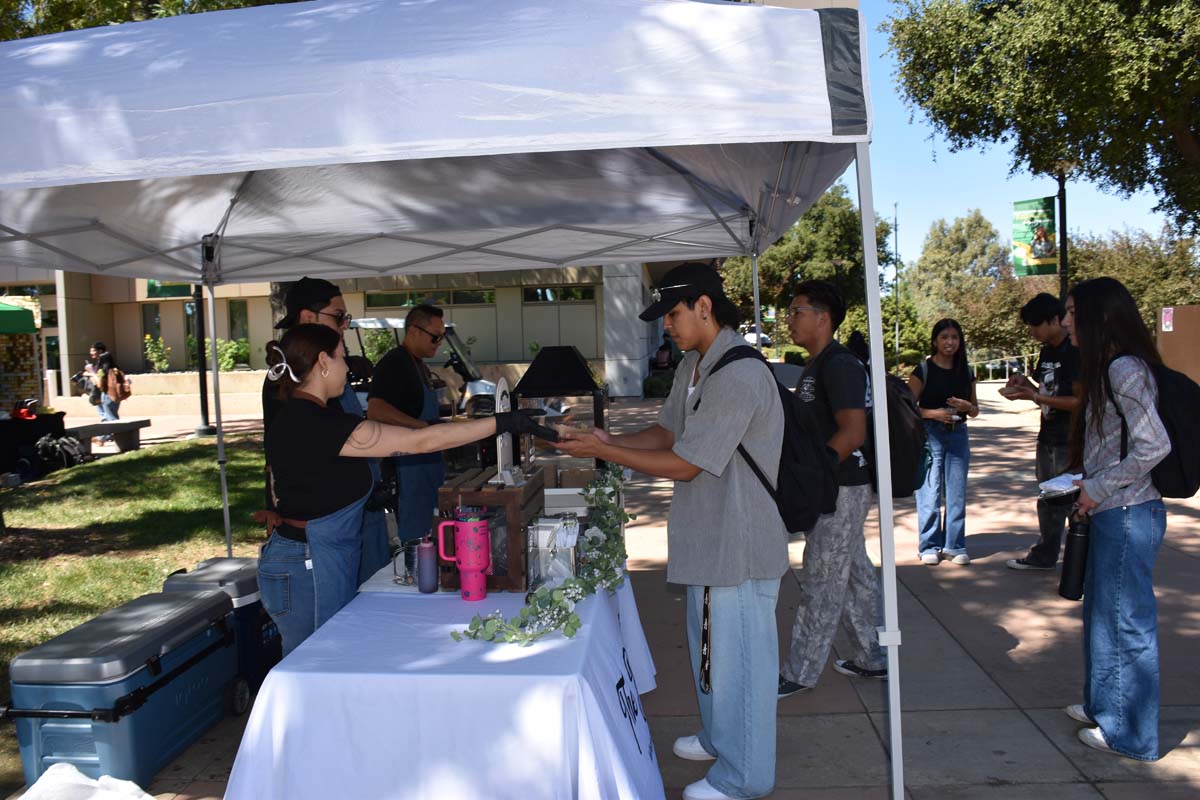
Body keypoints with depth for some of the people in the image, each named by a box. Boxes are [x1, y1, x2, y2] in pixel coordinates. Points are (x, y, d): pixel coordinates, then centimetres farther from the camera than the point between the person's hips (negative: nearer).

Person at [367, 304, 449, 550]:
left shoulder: (419, 365, 17)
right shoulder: (394, 363, -14)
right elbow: (376, 410, -29)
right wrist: (425, 426, -31)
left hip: (429, 462, 10)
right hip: (408, 467, -10)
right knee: (416, 541, -6)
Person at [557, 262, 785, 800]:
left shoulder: (738, 377, -25)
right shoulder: (693, 365, 8)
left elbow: (683, 464, -23)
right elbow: (666, 434, 13)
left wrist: (603, 452, -17)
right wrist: (604, 440, -2)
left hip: (739, 541, -10)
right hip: (710, 537, 10)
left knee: (737, 655, 4)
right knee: (710, 644, 24)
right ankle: (719, 737, 45)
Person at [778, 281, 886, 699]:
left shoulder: (839, 364, -18)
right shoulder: (818, 365, 13)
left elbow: (852, 433, -25)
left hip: (840, 489, -10)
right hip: (832, 488, 10)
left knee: (820, 585, -1)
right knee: (855, 575, 18)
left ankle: (799, 673, 9)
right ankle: (871, 658, 30)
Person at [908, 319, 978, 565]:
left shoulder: (966, 373, 10)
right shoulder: (923, 370, -3)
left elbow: (975, 411, 16)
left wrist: (967, 406, -5)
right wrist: (933, 413, -20)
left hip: (958, 434, 4)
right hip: (929, 434, -4)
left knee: (957, 494, 7)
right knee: (930, 493, -4)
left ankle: (954, 546, 18)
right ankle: (930, 546, 7)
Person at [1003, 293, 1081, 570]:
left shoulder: (1074, 352, -16)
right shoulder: (1047, 351, 12)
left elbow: (1080, 401, -21)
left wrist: (1033, 396, -22)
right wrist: (1026, 383, 1)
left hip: (1070, 442, -9)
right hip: (1048, 439, 9)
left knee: (1073, 502, -3)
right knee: (1048, 499, 18)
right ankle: (1044, 555, 30)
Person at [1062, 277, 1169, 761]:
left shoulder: (1123, 368, -18)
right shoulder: (1107, 368, 13)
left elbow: (1154, 446, -24)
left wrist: (1098, 488, -16)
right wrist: (1087, 485, 10)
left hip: (1127, 516, -10)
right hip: (1113, 514, 10)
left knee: (1126, 622, 2)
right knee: (1101, 613, 20)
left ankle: (1131, 734, 15)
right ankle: (1104, 706, 35)